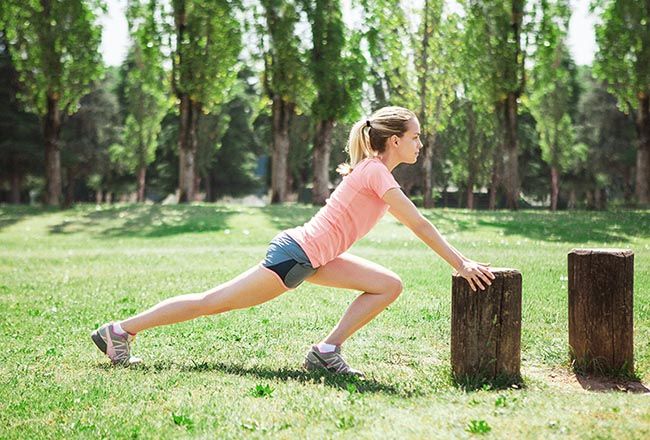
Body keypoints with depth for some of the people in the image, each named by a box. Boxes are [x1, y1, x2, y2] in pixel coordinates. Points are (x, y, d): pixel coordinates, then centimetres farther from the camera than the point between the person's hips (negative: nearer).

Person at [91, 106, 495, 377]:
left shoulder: (375, 171, 13)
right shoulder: (376, 172, -16)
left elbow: (416, 224, 20)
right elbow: (419, 224, -21)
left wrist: (461, 262, 17)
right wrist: (461, 264, -18)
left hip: (311, 258, 10)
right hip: (295, 256, -10)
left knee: (389, 285, 3)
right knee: (212, 303, -2)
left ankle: (327, 352, 1)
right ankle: (120, 331, 9)